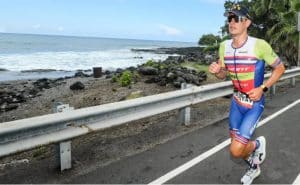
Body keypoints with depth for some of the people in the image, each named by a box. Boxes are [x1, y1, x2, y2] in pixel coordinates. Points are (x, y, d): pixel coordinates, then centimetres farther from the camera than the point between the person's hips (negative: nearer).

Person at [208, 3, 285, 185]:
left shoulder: (260, 45, -20)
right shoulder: (224, 46, -4)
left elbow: (280, 68, -7)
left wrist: (263, 88, -18)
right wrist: (217, 71, -16)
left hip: (254, 103, -5)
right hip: (236, 101, 6)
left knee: (236, 150, -12)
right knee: (236, 144, 18)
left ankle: (258, 144, 22)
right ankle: (254, 167, 48)